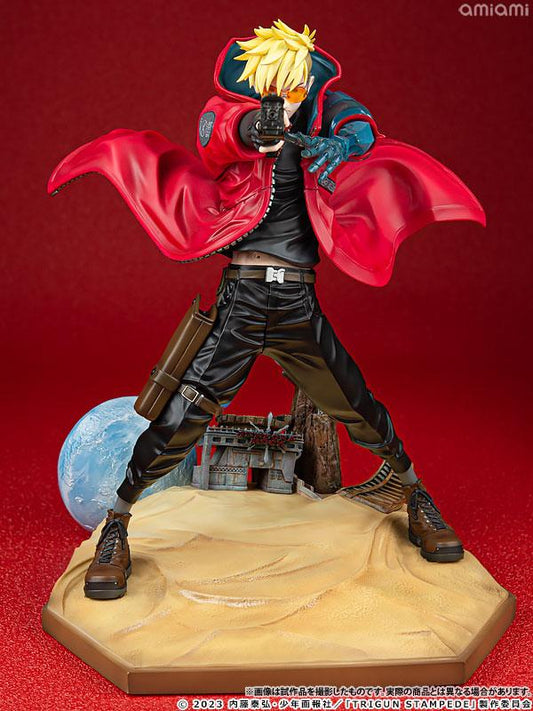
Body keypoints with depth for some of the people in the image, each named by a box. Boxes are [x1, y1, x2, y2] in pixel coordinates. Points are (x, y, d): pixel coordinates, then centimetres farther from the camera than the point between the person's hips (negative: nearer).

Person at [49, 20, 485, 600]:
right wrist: (247, 129, -45)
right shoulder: (226, 111, 2)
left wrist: (344, 141, -36)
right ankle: (116, 529, 11)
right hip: (239, 301, -2)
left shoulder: (320, 115, 8)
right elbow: (217, 138, -21)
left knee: (359, 411, 7)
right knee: (179, 419, -8)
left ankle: (417, 499, 32)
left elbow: (357, 122, -12)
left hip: (300, 307, 2)